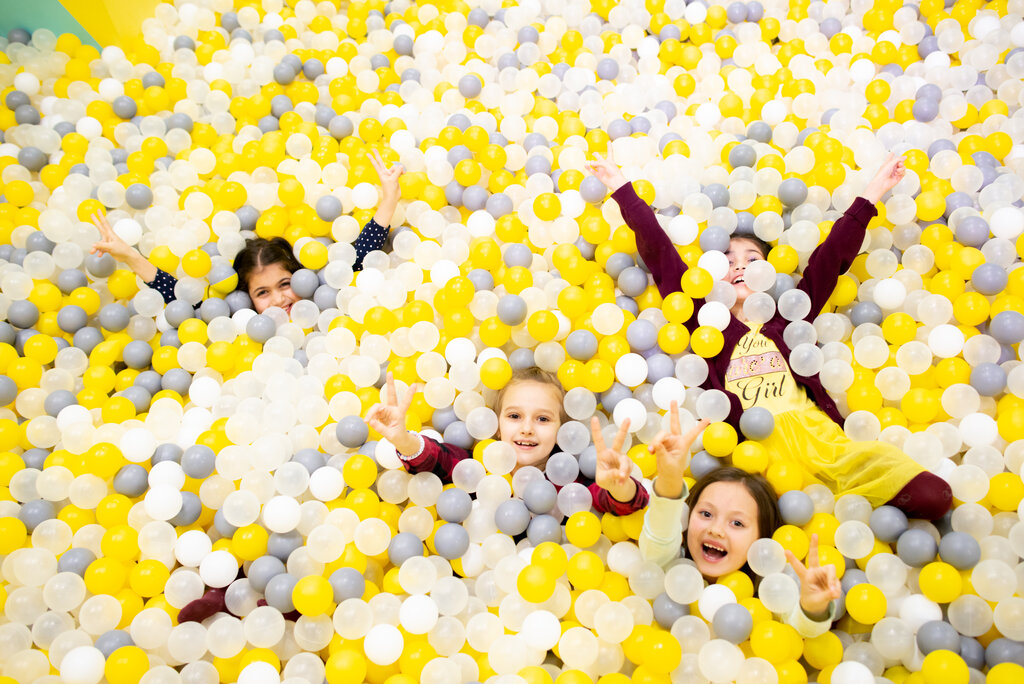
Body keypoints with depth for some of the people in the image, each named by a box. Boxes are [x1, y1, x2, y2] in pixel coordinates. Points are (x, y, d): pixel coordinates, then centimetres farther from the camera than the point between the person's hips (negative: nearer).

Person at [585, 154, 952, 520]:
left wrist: (871, 194, 27)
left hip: (818, 435, 3)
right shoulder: (706, 322, 21)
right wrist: (623, 190, 23)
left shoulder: (787, 318, 27)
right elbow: (661, 257, 21)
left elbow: (831, 257, 27)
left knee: (931, 494, -19)